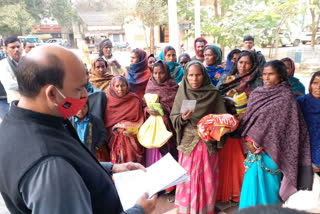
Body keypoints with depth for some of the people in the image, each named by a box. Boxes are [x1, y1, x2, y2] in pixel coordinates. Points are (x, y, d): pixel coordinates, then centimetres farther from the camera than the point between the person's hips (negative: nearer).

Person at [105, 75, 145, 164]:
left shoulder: (135, 100, 2)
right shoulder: (109, 101, 3)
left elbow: (140, 120, 4)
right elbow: (107, 124, 4)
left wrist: (131, 130, -13)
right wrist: (119, 129, -13)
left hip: (133, 140, 0)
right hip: (116, 140, 0)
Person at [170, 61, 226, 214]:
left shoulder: (213, 93, -2)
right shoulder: (182, 92, 0)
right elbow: (173, 117, 1)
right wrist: (182, 118, -19)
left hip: (208, 142, 0)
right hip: (188, 141, 0)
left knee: (206, 177, 9)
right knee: (187, 177, 6)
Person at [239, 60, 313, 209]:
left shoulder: (286, 97, -10)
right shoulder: (257, 93, 6)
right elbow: (247, 118, 9)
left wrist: (258, 141, -11)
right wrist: (249, 139, -5)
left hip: (269, 151, -5)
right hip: (253, 147, 5)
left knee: (266, 187, 5)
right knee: (251, 184, 14)